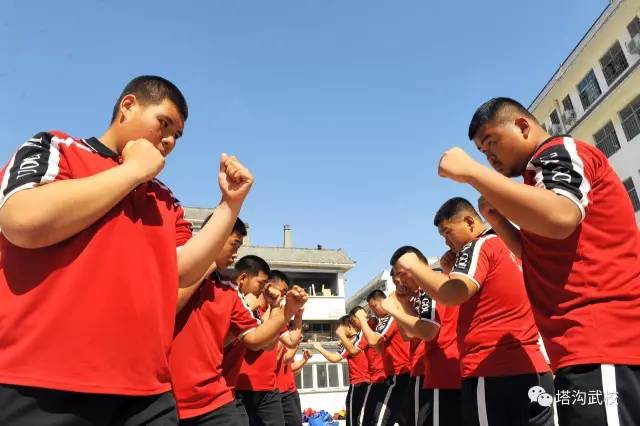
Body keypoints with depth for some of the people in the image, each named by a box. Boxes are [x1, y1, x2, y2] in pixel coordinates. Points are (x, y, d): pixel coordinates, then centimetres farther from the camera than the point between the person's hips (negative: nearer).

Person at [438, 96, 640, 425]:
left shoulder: (560, 151, -3)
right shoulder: (546, 170, 27)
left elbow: (560, 218, -25)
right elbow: (539, 258, 29)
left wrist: (472, 173, -17)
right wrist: (496, 218, 16)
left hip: (601, 340, -10)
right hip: (589, 344, 10)